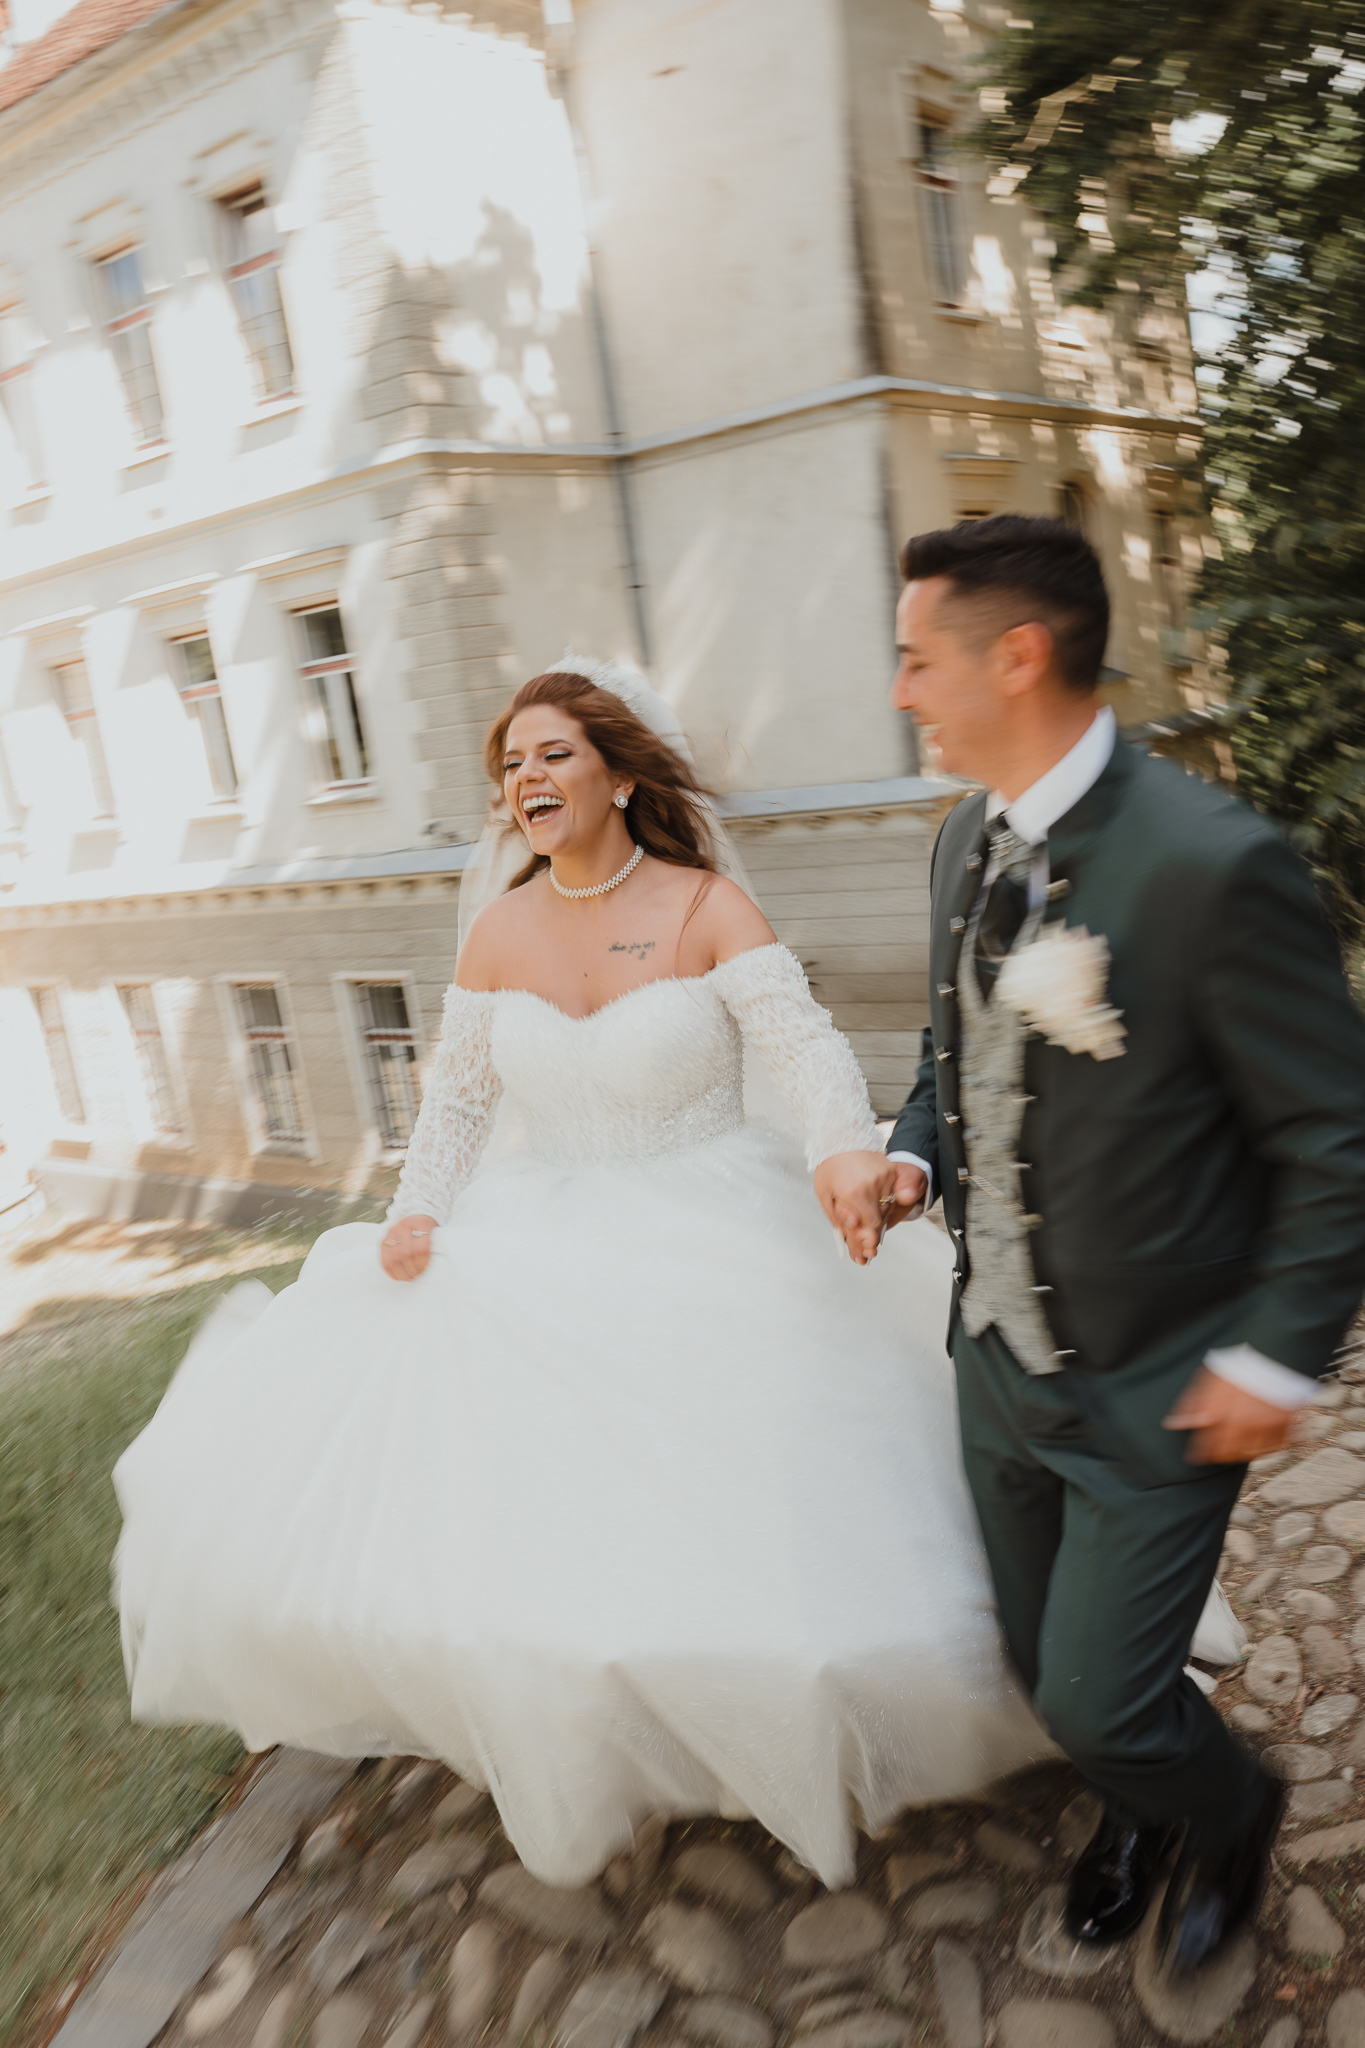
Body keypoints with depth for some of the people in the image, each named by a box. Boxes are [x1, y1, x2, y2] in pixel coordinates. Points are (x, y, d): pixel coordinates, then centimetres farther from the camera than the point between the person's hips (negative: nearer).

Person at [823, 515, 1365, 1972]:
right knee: (1046, 1669, 22)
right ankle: (1143, 1806, 56)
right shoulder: (968, 840, -1)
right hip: (999, 1362, 7)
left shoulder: (1210, 864, -25)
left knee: (1096, 1702, 4)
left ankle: (1229, 1808, 41)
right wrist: (908, 1160, -6)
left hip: (1154, 1394, -6)